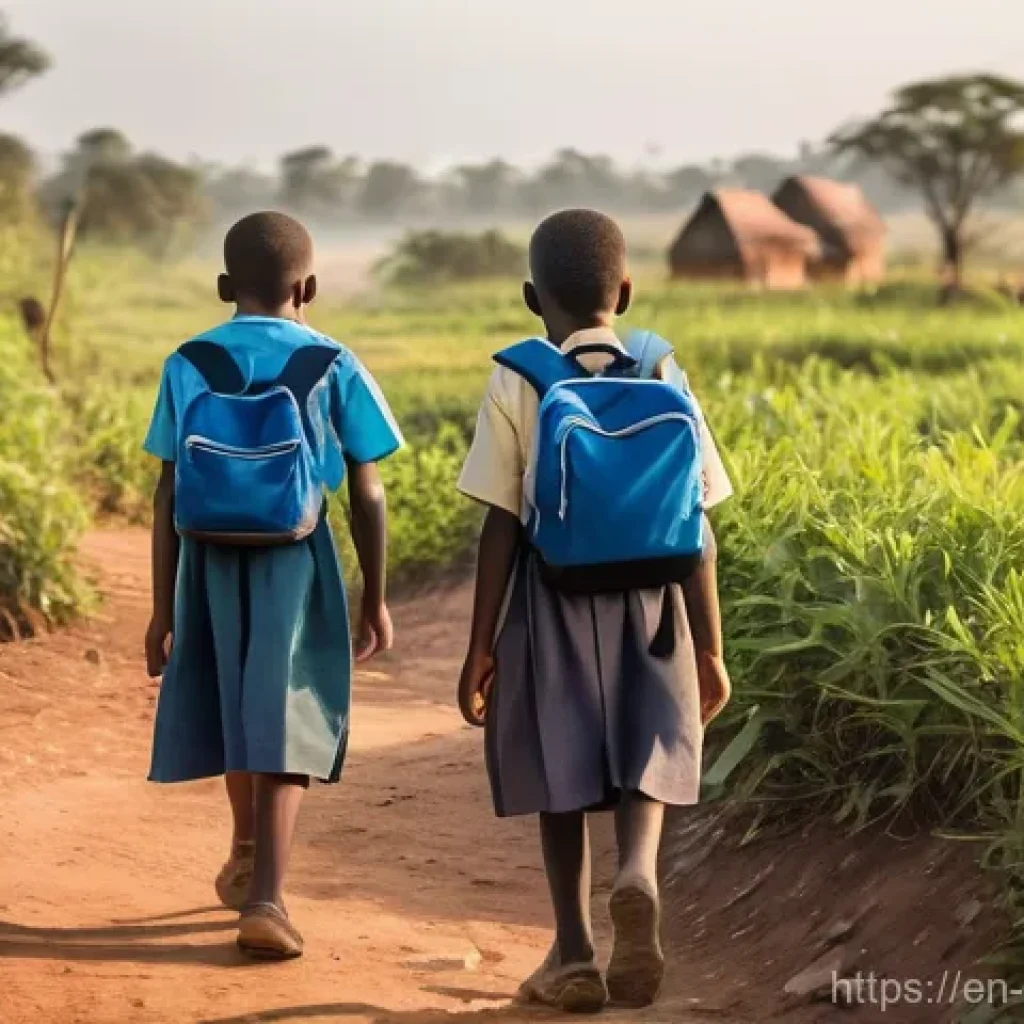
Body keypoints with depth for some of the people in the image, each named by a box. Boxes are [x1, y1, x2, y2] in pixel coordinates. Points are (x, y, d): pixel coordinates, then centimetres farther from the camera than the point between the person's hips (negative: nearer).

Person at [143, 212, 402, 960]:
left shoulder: (188, 365, 2)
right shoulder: (332, 366, -2)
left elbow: (169, 494, 0)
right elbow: (367, 495, -1)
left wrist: (164, 606, 5)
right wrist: (375, 600, 8)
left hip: (213, 555, 3)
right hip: (296, 558, -3)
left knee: (237, 711, 21)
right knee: (285, 730, 0)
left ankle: (248, 862, 42)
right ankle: (264, 898, -13)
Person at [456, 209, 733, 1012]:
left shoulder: (517, 384, -5)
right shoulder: (663, 379, 0)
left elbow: (502, 526, -7)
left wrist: (482, 646, -1)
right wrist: (710, 648, 5)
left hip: (553, 598, -1)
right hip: (648, 598, 1)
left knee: (562, 779, 12)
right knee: (647, 760, 11)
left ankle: (575, 955, 12)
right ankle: (638, 874, -20)